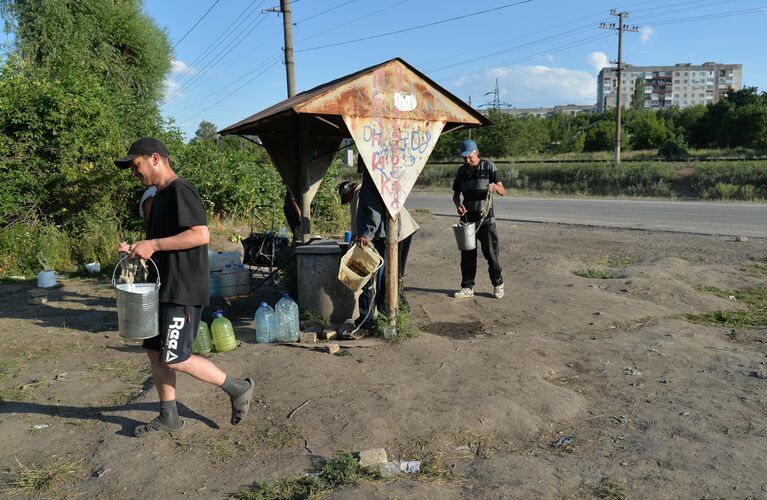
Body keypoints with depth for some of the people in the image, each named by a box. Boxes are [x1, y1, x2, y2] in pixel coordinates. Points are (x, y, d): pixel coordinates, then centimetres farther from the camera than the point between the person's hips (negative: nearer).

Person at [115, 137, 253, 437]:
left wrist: (153, 244, -22)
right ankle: (168, 418, 25)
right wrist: (138, 250, 8)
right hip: (164, 288, 10)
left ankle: (238, 389, 9)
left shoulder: (180, 191, -14)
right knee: (155, 351, 12)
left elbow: (201, 234, -24)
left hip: (183, 290, -10)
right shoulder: (160, 196, 18)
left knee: (175, 359, -6)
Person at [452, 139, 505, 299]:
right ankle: (467, 287, 14)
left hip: (486, 219, -4)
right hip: (467, 218, 4)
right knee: (467, 254, 5)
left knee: (491, 253, 2)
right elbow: (456, 194, 15)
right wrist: (458, 204, -8)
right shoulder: (461, 171, 9)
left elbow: (502, 192, -6)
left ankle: (498, 284, 19)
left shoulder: (489, 167, -3)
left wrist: (495, 187, -30)